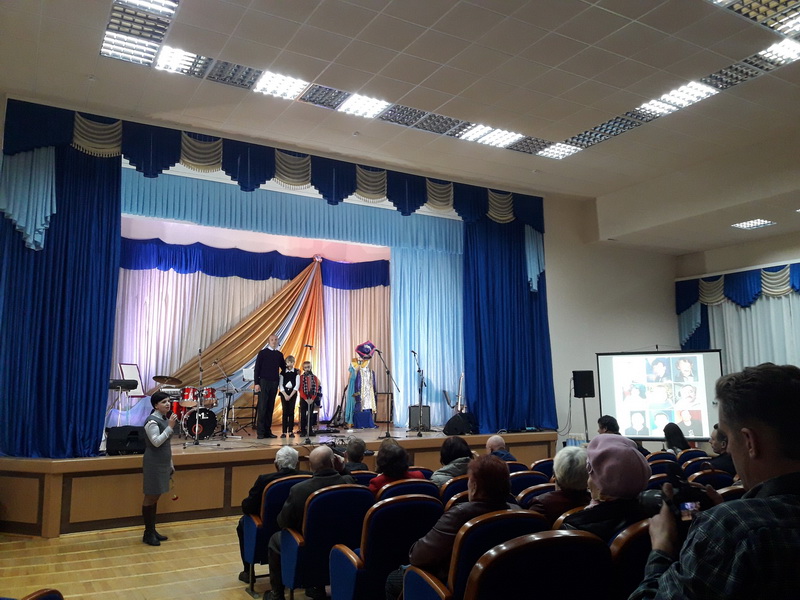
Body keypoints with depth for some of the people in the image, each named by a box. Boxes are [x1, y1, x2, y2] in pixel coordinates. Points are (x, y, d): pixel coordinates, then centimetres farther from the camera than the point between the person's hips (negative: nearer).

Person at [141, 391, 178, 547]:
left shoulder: (165, 419, 11)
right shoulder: (152, 421, -15)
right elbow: (156, 442, -23)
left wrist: (170, 464, 18)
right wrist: (170, 427, -26)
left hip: (163, 463, 8)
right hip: (153, 464, -8)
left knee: (156, 497, 13)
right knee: (150, 497, 0)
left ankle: (153, 530, 21)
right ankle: (148, 533, 9)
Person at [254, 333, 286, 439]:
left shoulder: (279, 354, 12)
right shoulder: (262, 353, 0)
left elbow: (284, 368, 22)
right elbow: (257, 369, -3)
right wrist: (256, 383, -9)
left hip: (274, 383, 4)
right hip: (264, 382, -4)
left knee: (270, 407, 6)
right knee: (262, 407, -5)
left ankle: (268, 431, 11)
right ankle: (260, 432, -2)